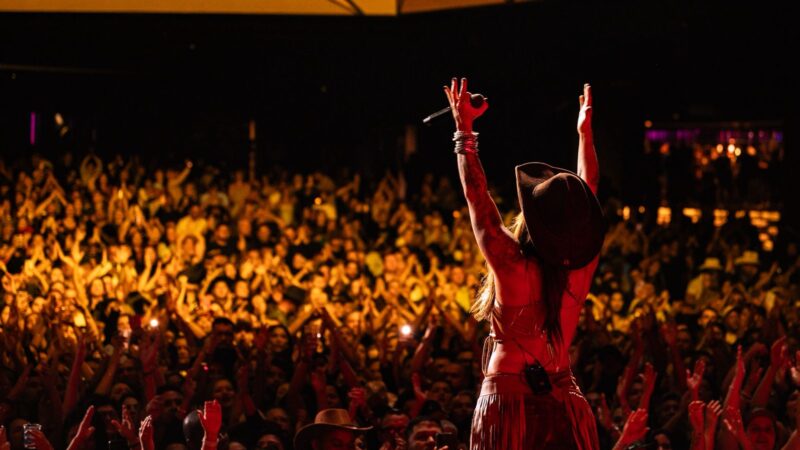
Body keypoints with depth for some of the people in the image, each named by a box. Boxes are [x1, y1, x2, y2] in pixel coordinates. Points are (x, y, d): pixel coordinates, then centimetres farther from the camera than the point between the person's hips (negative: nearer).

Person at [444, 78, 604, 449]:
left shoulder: (512, 266, -15)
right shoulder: (581, 268, -4)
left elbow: (477, 197, -6)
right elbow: (588, 193, 11)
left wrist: (464, 130, 3)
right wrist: (585, 132, 24)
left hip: (509, 401, -4)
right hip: (565, 408, 4)